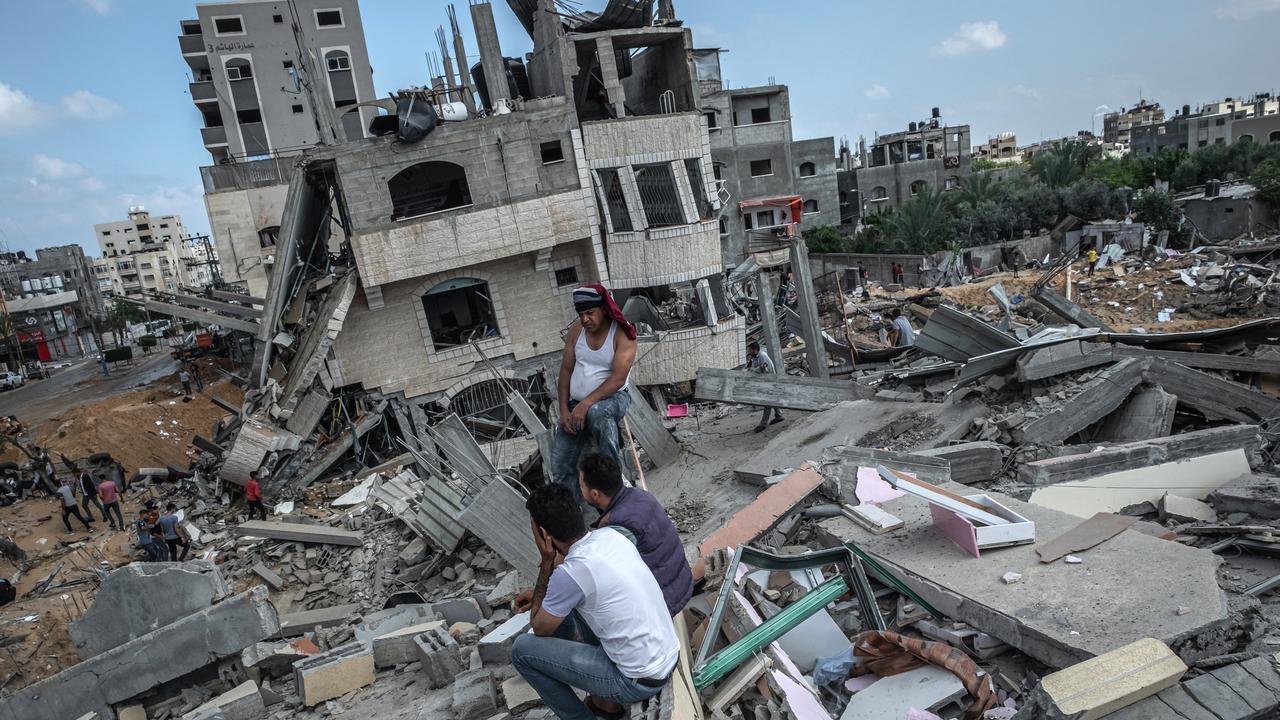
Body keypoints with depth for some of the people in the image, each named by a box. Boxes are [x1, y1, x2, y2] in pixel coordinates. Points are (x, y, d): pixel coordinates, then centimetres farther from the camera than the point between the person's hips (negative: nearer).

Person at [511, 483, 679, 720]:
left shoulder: (570, 573, -24)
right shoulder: (611, 535, -2)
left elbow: (539, 628, -5)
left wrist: (547, 563, -7)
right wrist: (541, 594, 17)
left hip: (640, 681, -8)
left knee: (523, 649, -2)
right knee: (562, 603, 21)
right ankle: (603, 699, 28)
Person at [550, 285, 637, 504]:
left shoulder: (623, 334, -14)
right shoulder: (576, 330, 0)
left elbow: (618, 379, -22)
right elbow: (566, 370, 3)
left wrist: (586, 404, -29)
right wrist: (564, 410, -7)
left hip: (613, 397, -5)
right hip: (577, 405, 5)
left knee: (597, 412, -41)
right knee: (560, 466, -7)